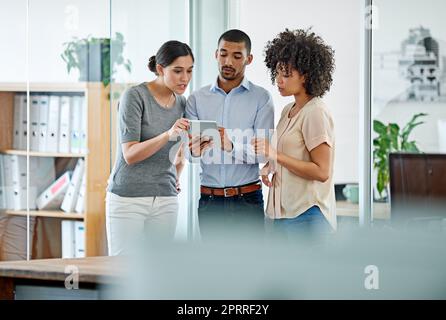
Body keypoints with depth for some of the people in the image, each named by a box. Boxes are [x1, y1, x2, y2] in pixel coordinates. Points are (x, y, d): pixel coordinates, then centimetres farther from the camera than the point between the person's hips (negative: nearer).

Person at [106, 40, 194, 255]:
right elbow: (130, 154, -16)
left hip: (165, 199, 5)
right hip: (128, 197, -5)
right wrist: (168, 135, -28)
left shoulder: (181, 103, 8)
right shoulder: (135, 96, -9)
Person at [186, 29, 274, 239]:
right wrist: (194, 149, -25)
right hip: (209, 200, 2)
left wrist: (231, 146, -27)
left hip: (247, 200, -2)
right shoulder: (197, 99, 8)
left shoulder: (261, 98, 2)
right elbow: (187, 152, -1)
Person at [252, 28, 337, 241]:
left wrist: (276, 155, -20)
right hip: (280, 211, 9)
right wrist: (269, 167, 5)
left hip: (306, 215, -9)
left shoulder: (316, 113, -12)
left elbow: (321, 171, -17)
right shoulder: (288, 110, 14)